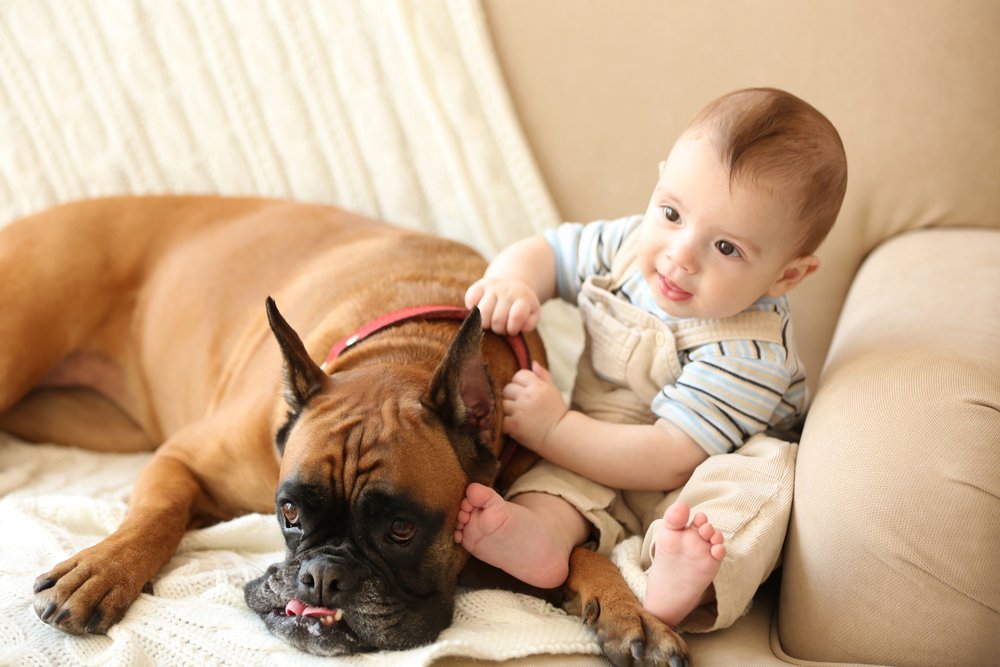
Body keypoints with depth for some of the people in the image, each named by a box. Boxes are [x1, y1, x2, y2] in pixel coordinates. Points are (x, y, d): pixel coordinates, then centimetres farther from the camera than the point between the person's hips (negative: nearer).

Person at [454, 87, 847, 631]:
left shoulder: (747, 353, -29)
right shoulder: (631, 245, -10)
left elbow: (668, 462, -31)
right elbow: (545, 253, 3)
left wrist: (553, 429, -31)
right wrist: (511, 281, -22)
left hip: (705, 485, -5)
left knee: (765, 469, -35)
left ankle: (682, 586, -55)